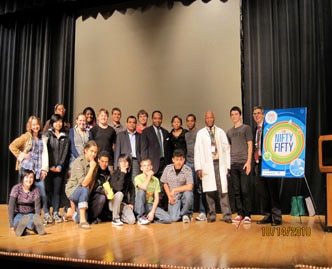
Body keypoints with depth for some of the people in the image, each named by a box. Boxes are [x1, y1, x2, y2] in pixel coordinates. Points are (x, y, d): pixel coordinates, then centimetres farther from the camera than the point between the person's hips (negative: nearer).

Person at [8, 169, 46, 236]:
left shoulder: (36, 189, -8)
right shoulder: (16, 188, -13)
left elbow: (37, 206, -15)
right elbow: (11, 206, -17)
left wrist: (37, 220, -32)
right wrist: (11, 224, -25)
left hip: (30, 214, 0)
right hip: (18, 214, 0)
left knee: (33, 221, -36)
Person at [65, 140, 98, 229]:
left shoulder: (94, 163, 1)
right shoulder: (79, 162, -20)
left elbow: (92, 182, 4)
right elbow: (84, 183, -27)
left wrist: (88, 194, -8)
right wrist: (91, 168, -27)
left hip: (85, 193, 6)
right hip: (73, 190, -6)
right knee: (84, 189, -37)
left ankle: (77, 216, 26)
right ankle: (82, 221, -32)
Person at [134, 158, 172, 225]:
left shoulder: (155, 180, 1)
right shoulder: (138, 178, -8)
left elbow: (156, 198, -3)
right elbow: (144, 188, -32)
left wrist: (152, 212, -17)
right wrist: (149, 176, -17)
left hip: (150, 205, 2)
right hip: (140, 206, -2)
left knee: (168, 219, -19)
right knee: (141, 191, -33)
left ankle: (148, 218, 1)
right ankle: (140, 217, -18)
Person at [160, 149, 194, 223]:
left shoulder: (187, 170, -14)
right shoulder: (168, 168, -4)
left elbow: (189, 187, -22)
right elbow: (165, 183, 6)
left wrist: (174, 190, -20)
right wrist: (169, 197, -1)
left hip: (183, 194, -1)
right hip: (173, 198, 1)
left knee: (188, 194, -37)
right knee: (174, 218, -18)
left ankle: (185, 214, -7)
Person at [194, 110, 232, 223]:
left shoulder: (220, 132, 10)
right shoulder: (200, 133, 9)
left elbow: (226, 149, 7)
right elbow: (197, 150, 6)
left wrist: (227, 165, 1)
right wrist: (198, 167, -1)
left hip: (220, 163, 0)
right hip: (207, 164, 0)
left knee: (223, 190, -4)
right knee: (209, 190, 0)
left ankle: (227, 215, -1)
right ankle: (211, 215, 10)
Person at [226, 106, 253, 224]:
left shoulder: (246, 128, 5)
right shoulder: (229, 132, 17)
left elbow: (250, 145, 0)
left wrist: (248, 162, -9)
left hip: (243, 163, -4)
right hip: (233, 164, 4)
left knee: (244, 190, -5)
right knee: (236, 191, 5)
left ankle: (247, 215, 2)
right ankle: (240, 214, 12)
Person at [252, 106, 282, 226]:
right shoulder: (255, 130, 17)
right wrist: (255, 161, 9)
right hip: (258, 163, 7)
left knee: (273, 191, -2)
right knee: (262, 192, 10)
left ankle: (277, 217, 5)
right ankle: (267, 216, 18)